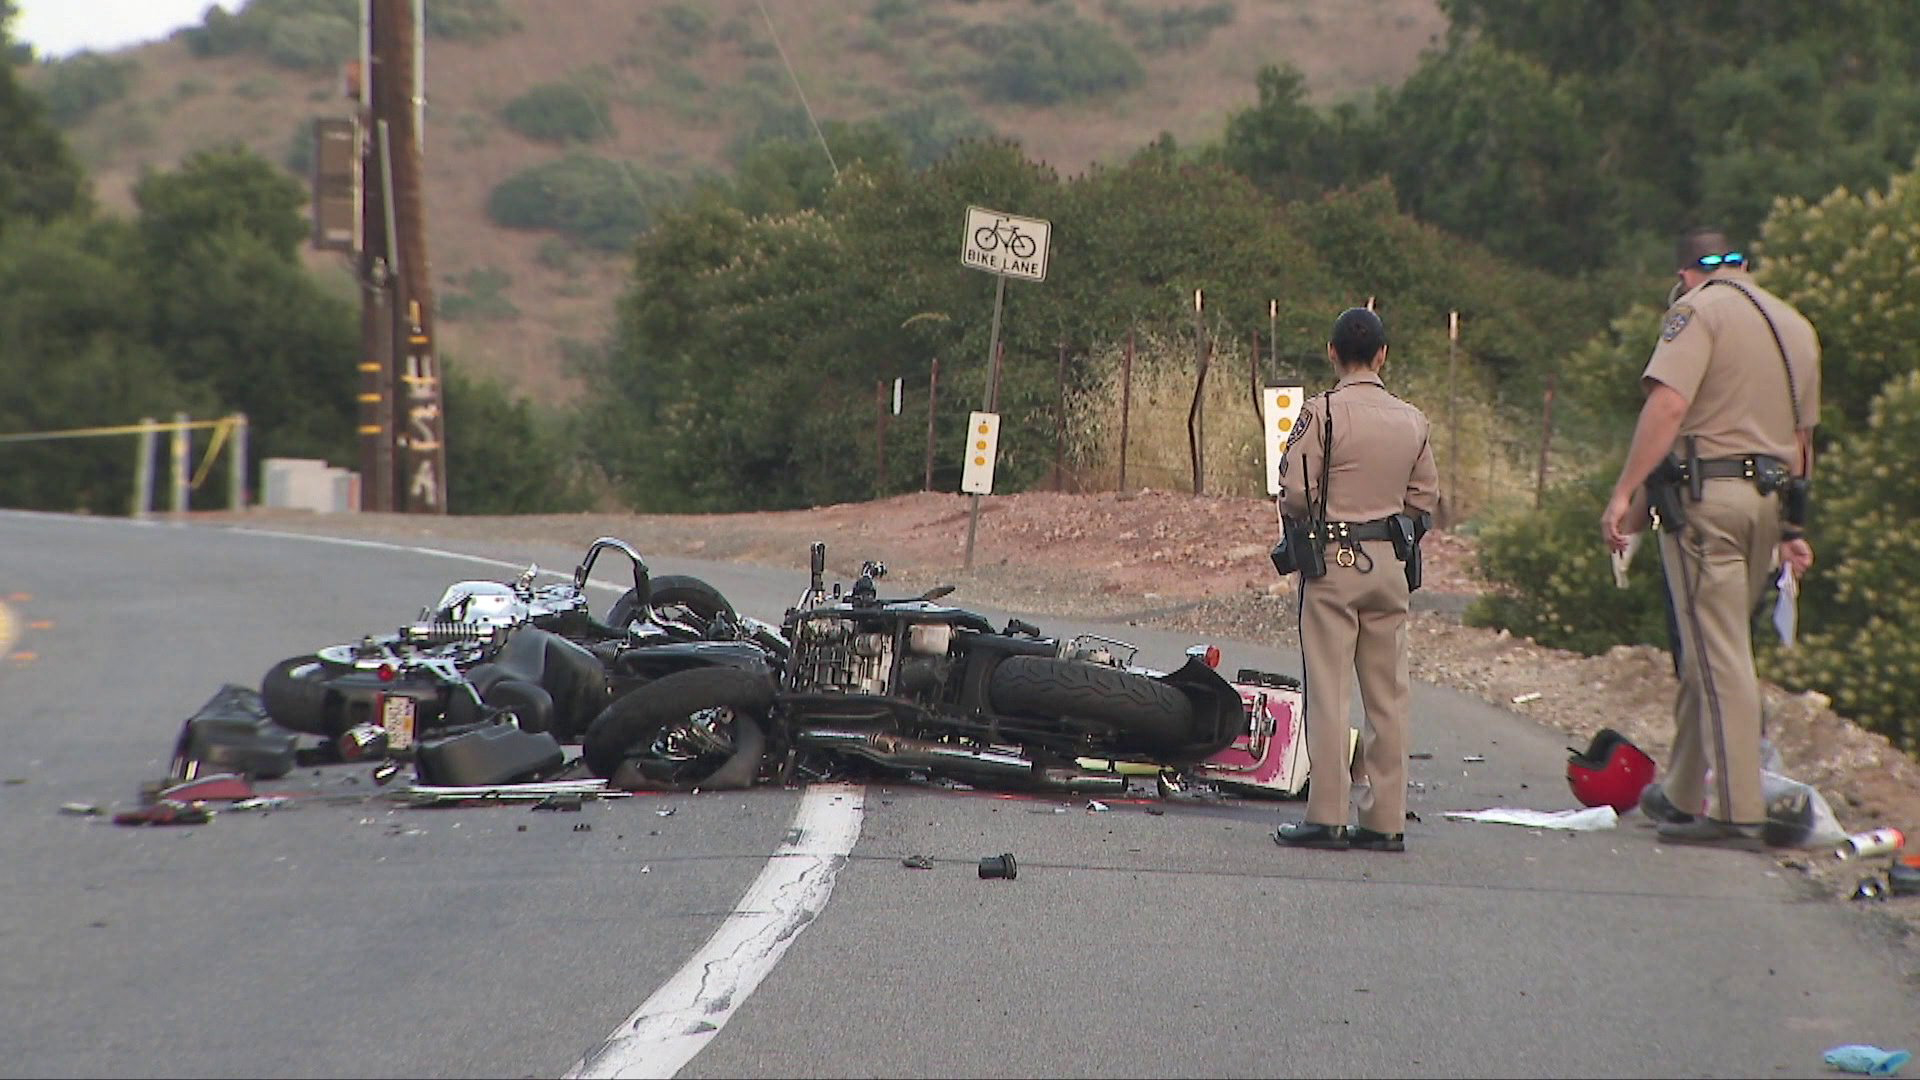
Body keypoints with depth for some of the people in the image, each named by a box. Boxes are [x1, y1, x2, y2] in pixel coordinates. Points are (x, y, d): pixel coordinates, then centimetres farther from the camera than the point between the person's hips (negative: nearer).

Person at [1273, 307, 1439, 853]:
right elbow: (1425, 498, 9)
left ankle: (1326, 816, -5)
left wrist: (1299, 523, 8)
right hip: (1390, 563, 4)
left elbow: (1296, 492, -12)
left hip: (1333, 560, -4)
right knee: (1387, 694, 7)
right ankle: (1385, 820, 8)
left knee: (1327, 690, -2)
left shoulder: (1322, 412, -10)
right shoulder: (1412, 420, 6)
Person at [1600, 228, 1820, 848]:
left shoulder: (1700, 309, -4)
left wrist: (1626, 492, -19)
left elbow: (1668, 404, -18)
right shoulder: (1795, 325, 19)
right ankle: (1682, 793, 24)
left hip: (1705, 489, -7)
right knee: (1710, 651, 17)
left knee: (1718, 655, -7)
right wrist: (1792, 529, 24)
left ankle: (1738, 812, -10)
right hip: (1770, 496, 7)